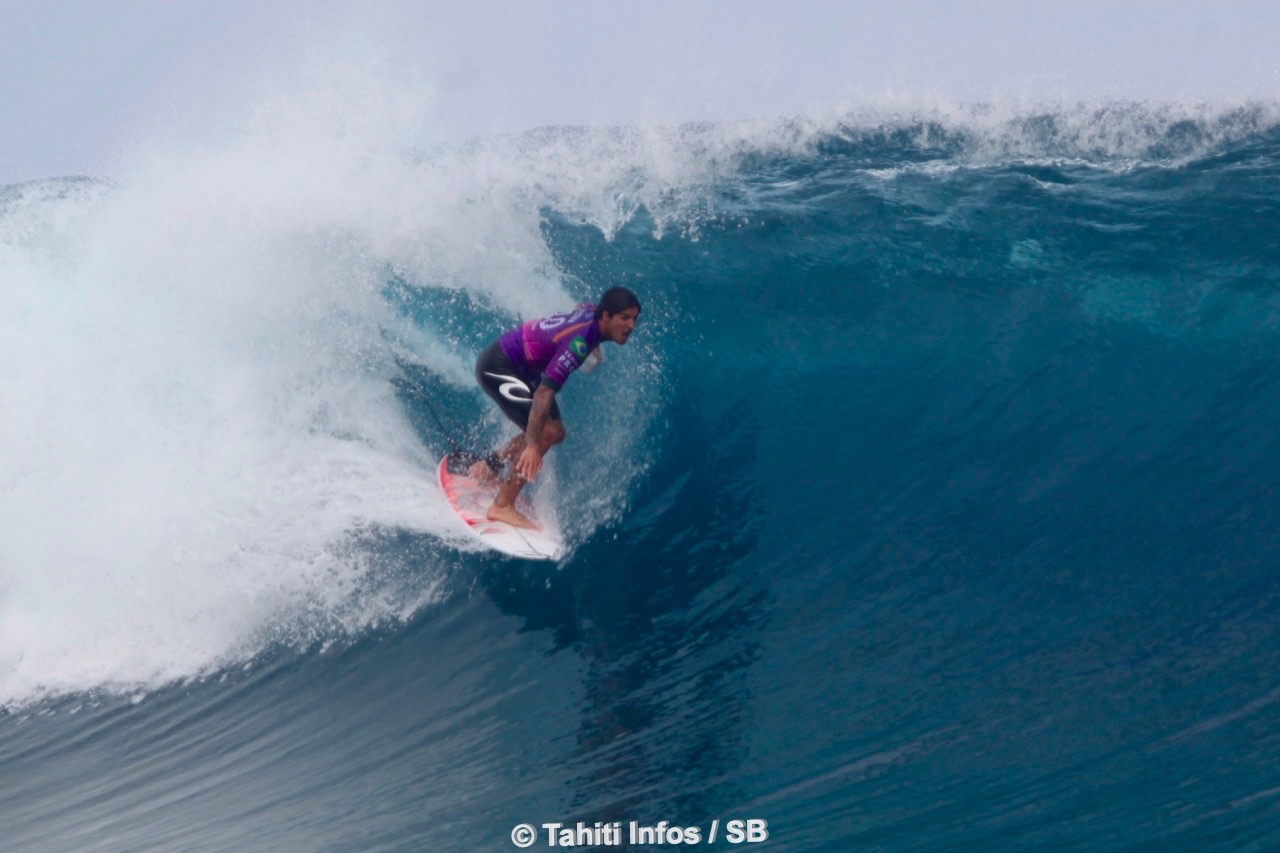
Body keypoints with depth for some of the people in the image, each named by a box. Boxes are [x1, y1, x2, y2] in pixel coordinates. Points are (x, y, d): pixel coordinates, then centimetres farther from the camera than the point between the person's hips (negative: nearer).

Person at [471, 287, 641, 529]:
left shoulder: (592, 311, -7)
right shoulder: (578, 343, -33)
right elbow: (543, 394, -36)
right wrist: (533, 446, -38)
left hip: (521, 367, 10)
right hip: (497, 368, -10)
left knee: (556, 433, 13)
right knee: (545, 433, -20)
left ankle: (487, 468, 26)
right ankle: (502, 506, -15)